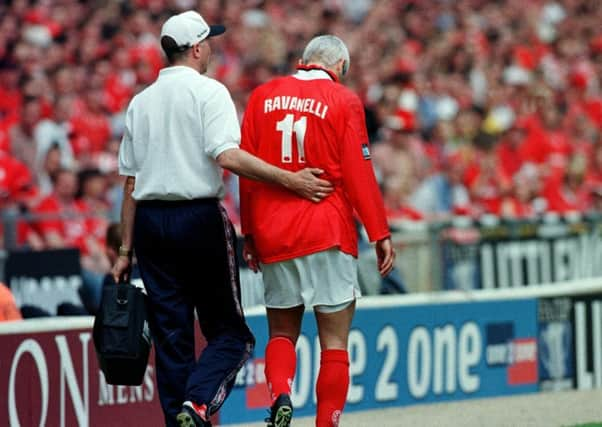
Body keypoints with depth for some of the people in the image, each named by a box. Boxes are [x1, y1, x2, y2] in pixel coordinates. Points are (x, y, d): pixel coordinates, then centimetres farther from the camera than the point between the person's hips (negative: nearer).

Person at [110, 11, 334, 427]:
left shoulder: (140, 101, 13)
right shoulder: (208, 92, -4)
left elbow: (131, 181, 13)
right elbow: (227, 156, -20)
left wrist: (126, 249, 15)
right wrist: (289, 179, -19)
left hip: (150, 221, 5)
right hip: (200, 219, -5)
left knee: (170, 335, 7)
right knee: (228, 331, 1)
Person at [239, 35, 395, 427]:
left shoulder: (263, 96, 8)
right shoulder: (344, 101, -2)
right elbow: (359, 174, -7)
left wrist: (249, 233, 15)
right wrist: (380, 233, -3)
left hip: (274, 233, 4)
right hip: (328, 233, -4)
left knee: (282, 332, 14)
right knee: (334, 343, 2)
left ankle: (280, 395, -12)